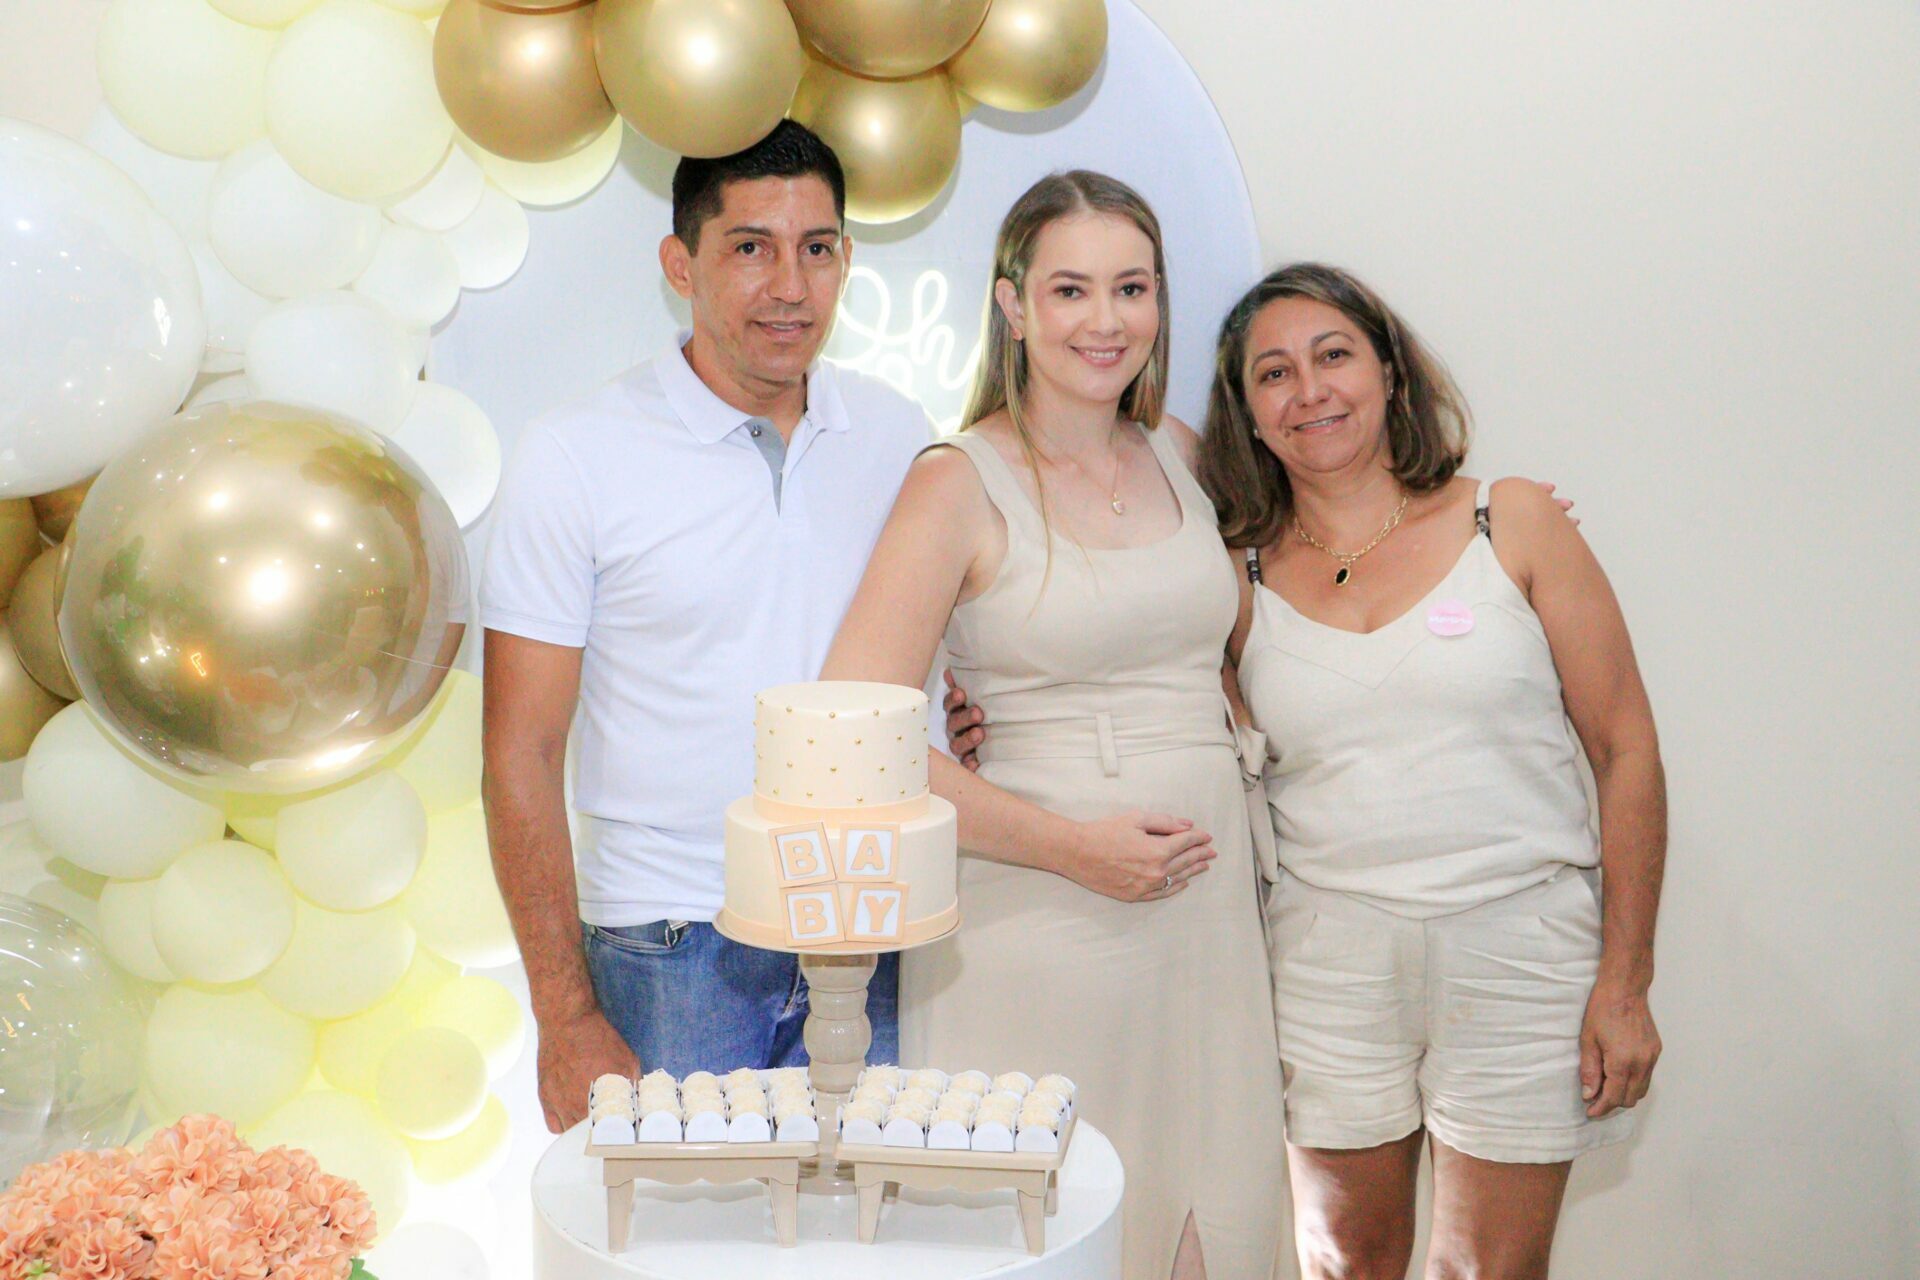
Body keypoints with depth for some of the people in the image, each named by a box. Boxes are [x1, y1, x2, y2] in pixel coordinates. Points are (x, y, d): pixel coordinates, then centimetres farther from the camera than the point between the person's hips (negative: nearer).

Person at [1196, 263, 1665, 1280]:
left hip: (1522, 945, -1)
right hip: (1329, 957, 2)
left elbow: (1626, 749, 0)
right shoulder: (1243, 580, 4)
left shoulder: (1512, 525, 0)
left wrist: (1624, 983, -4)